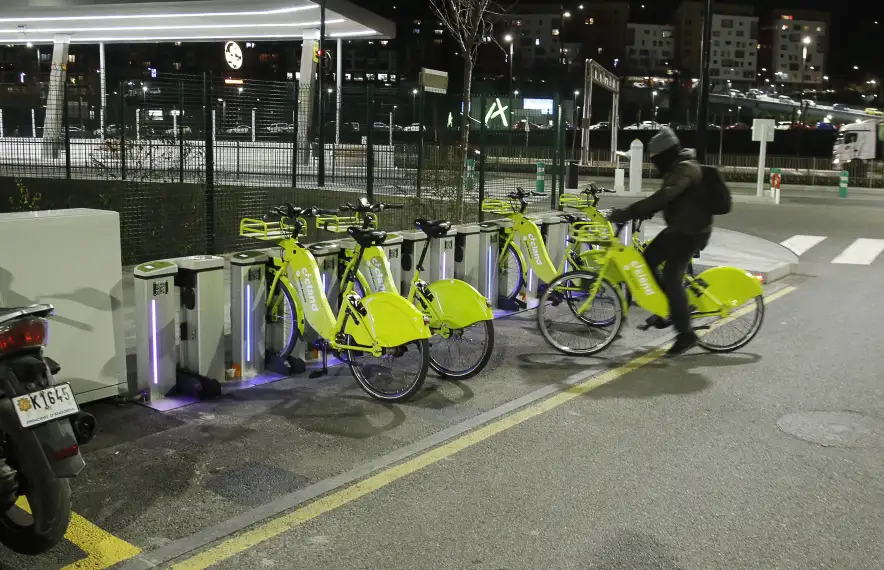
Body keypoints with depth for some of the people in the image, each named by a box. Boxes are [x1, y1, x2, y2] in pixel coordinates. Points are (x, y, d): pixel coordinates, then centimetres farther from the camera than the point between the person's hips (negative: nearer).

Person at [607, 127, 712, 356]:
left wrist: (628, 213, -34)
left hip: (691, 232, -10)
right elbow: (662, 200, 19)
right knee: (646, 261, 9)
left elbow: (661, 197, -32)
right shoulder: (676, 169, 15)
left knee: (671, 277, -13)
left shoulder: (685, 169, -19)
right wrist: (632, 214, 6)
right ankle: (667, 307, 21)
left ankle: (686, 334, -5)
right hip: (678, 228, 10)